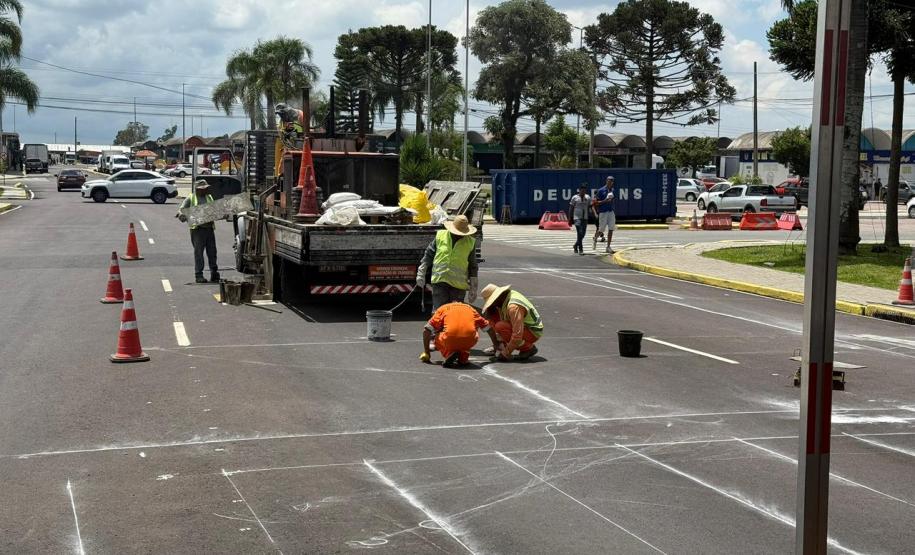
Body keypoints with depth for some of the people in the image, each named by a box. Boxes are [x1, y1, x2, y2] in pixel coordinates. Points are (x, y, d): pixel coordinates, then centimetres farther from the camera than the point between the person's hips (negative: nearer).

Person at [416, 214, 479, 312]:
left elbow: (473, 267, 8)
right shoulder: (440, 236, 3)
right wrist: (421, 274, 8)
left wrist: (473, 289, 7)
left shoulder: (470, 243, 3)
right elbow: (428, 254, 11)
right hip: (440, 281, 0)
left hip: (459, 285, 0)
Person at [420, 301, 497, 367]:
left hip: (450, 339, -2)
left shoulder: (443, 309, 26)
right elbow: (489, 329, 37)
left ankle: (450, 354, 3)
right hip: (470, 341, 2)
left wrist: (426, 353, 26)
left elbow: (426, 330, 19)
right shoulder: (470, 309, 33)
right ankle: (463, 358, 14)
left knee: (438, 338, 31)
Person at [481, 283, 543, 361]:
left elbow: (517, 335, -33)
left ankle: (528, 348, -11)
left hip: (533, 333, -9)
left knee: (500, 326, -27)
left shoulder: (513, 307, -31)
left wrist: (506, 353, -23)